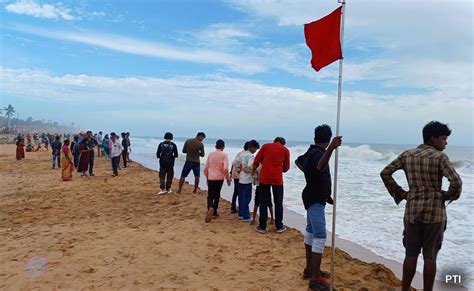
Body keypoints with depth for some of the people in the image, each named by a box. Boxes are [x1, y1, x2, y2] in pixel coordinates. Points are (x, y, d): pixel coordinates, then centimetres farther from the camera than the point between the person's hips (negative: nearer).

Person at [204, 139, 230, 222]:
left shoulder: (210, 154, 4)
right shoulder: (224, 155, -7)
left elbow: (206, 168, 8)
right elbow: (225, 168, -16)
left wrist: (207, 177, 21)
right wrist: (228, 178, -3)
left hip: (210, 178, 2)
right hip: (219, 178, -2)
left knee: (210, 195, 6)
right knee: (217, 195, 15)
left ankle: (210, 208, -22)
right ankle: (214, 212, 21)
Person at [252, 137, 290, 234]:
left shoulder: (265, 146, 7)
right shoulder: (285, 150, 6)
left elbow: (256, 161, 5)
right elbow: (286, 168, 8)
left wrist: (253, 171, 22)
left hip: (264, 178, 1)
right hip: (277, 179, 0)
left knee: (263, 202, 7)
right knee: (278, 203, 11)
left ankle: (262, 227, 11)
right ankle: (279, 227, 17)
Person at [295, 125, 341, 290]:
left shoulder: (310, 152, 9)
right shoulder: (318, 153, -21)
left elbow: (298, 161, 31)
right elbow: (320, 167, -47)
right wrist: (331, 148, -62)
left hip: (312, 197, 10)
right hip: (316, 200, -10)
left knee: (311, 232, 17)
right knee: (320, 236, -9)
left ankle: (309, 269, 29)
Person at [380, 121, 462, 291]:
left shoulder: (407, 155, 5)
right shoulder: (439, 157, -8)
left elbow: (385, 173, 3)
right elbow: (456, 182, -19)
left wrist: (399, 193, 8)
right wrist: (449, 196, 0)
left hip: (412, 210, 4)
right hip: (434, 212, -3)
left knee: (411, 254, 12)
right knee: (430, 256, 7)